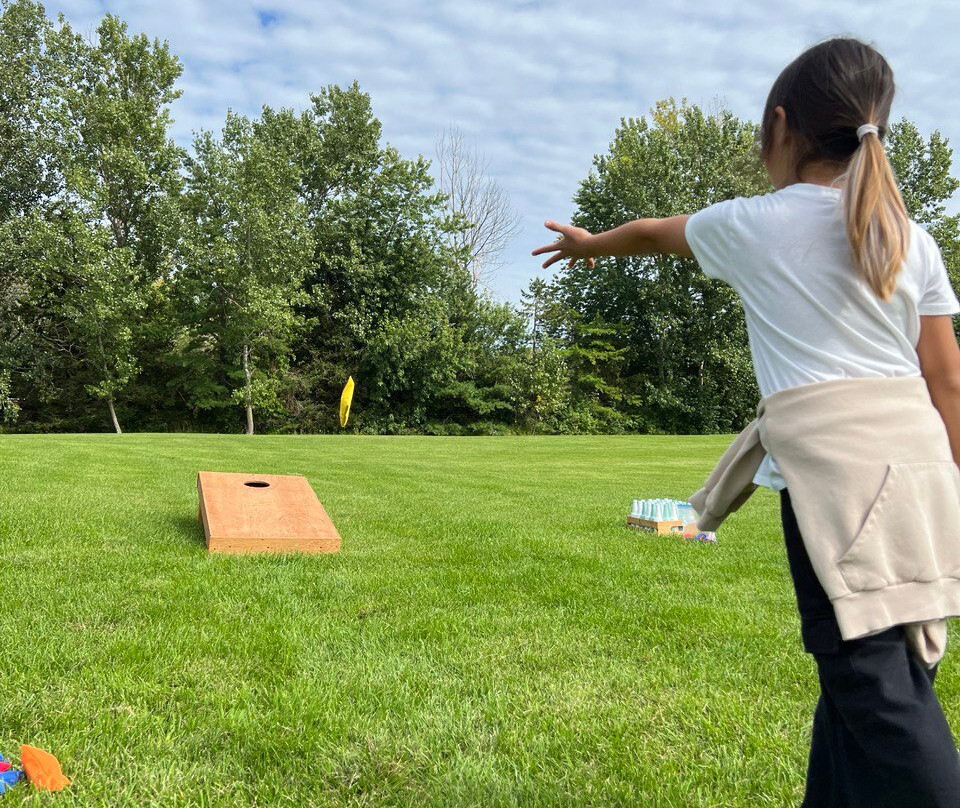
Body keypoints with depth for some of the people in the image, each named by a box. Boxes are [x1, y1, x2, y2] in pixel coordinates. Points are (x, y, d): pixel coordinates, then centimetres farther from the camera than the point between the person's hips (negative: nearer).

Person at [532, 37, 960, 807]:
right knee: (860, 668, 16)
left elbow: (650, 232, 22)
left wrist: (586, 243, 42)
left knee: (876, 684, -4)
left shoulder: (752, 224, 2)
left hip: (829, 461, -6)